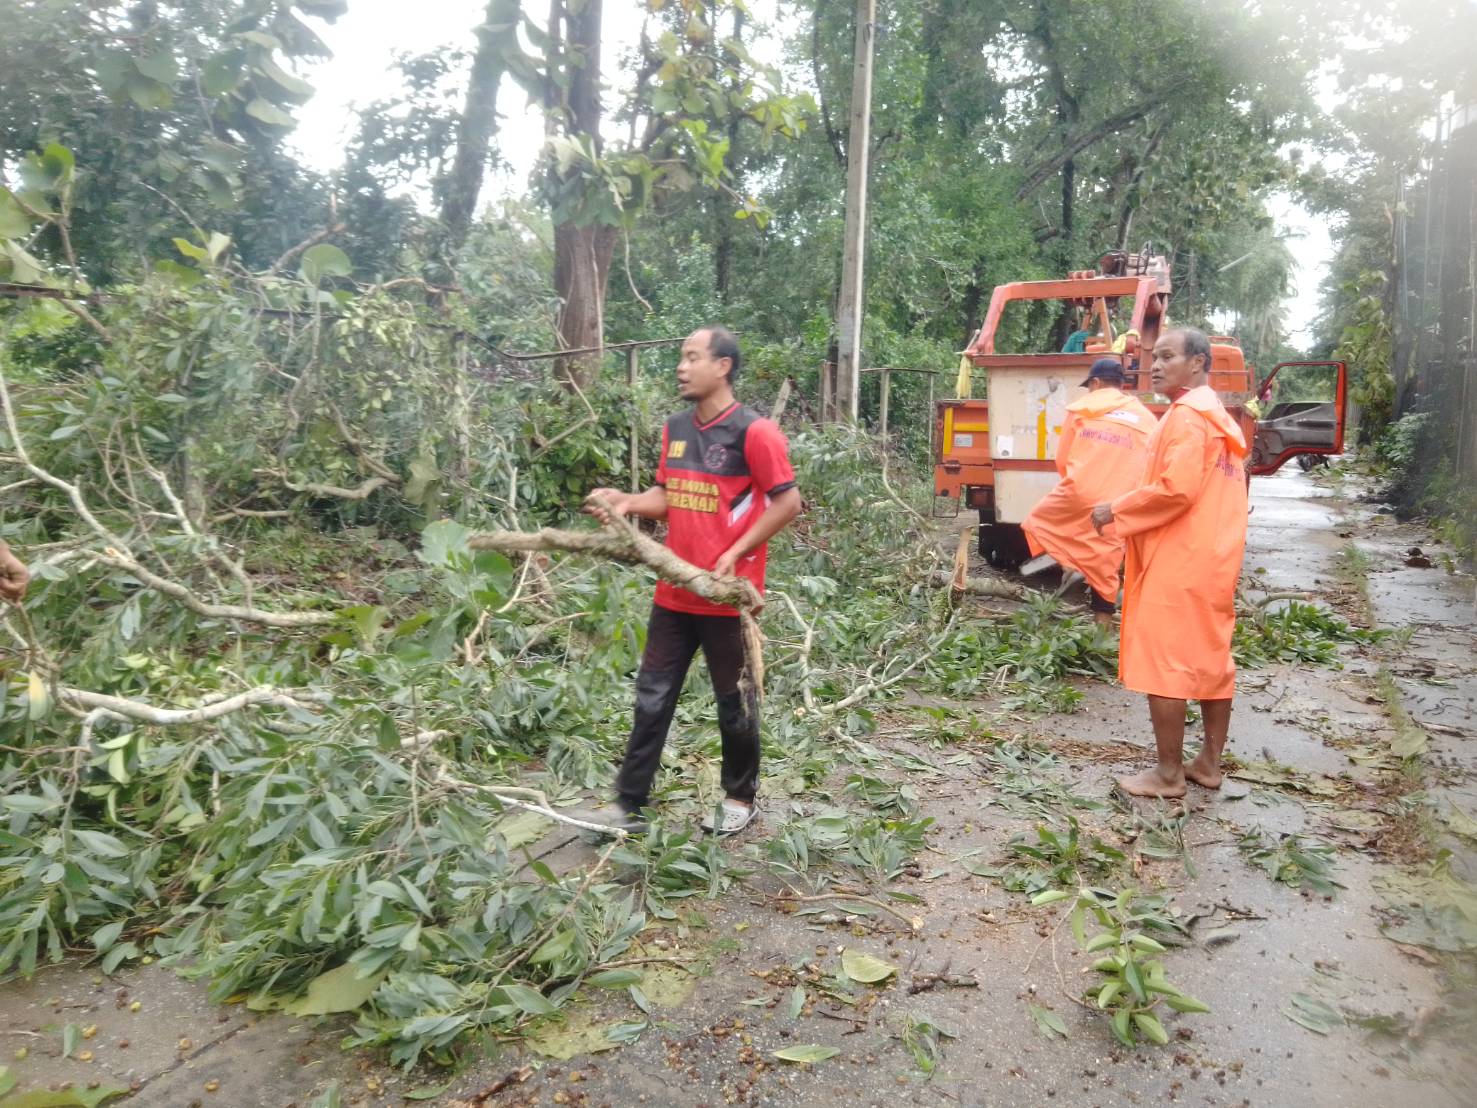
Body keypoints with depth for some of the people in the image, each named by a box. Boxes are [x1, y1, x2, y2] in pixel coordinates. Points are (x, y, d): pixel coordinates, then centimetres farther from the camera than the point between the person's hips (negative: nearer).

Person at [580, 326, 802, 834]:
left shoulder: (754, 432, -13)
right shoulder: (675, 428, 9)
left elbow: (788, 501, -12)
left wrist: (736, 553, -15)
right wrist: (625, 501, -5)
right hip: (674, 592, 7)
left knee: (733, 700, 10)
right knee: (652, 696, 10)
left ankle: (740, 797, 29)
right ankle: (629, 803, 21)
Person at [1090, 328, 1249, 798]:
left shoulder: (1187, 413, -14)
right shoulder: (1217, 415, 18)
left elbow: (1175, 488, -24)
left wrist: (1117, 511, -13)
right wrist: (1129, 511, 16)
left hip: (1179, 561, -10)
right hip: (1213, 557, 10)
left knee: (1162, 661, -4)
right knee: (1211, 660, 14)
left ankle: (1168, 774, 3)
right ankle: (1209, 763, 24)